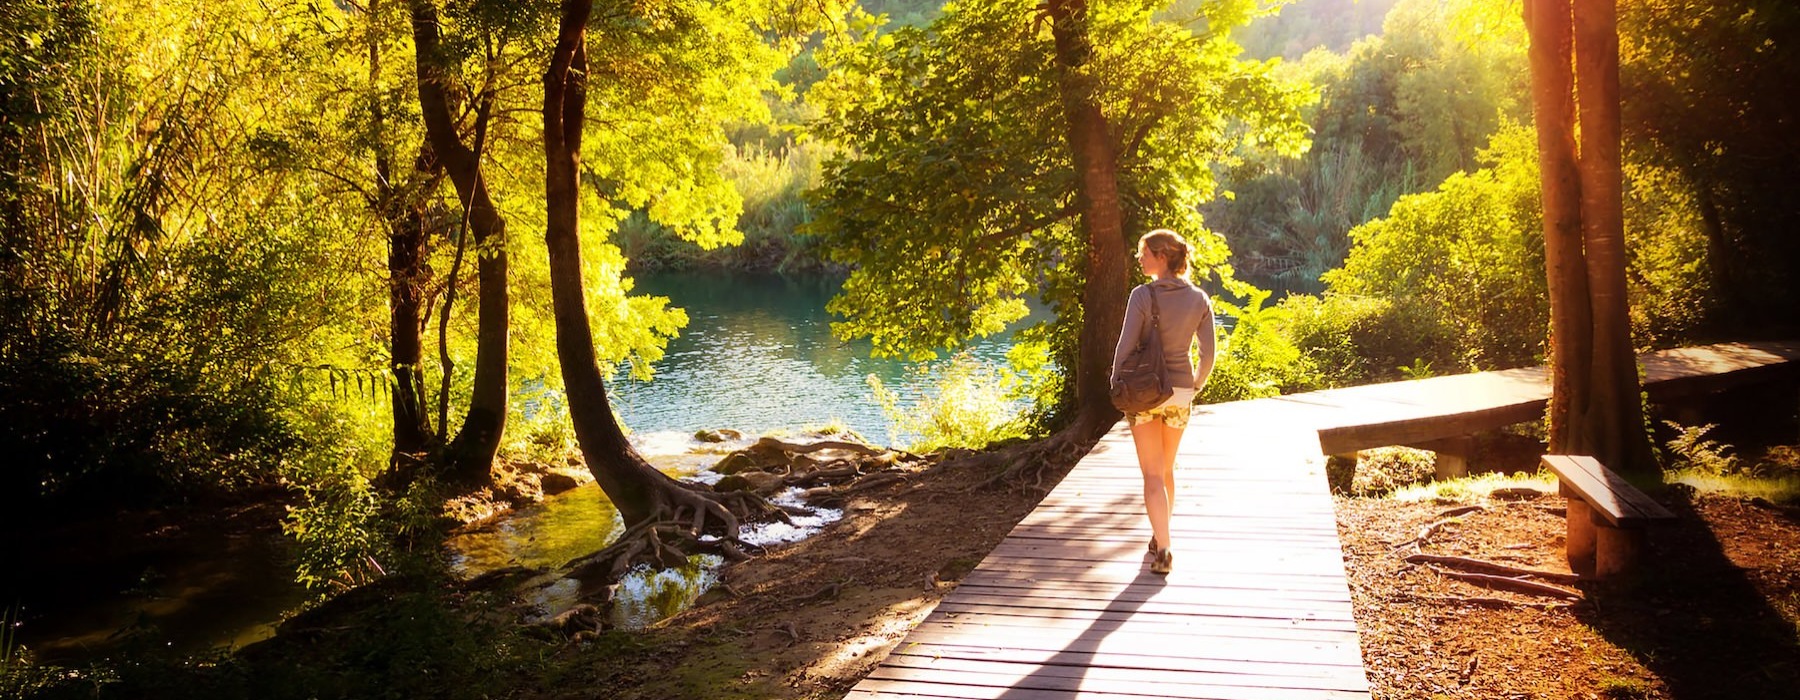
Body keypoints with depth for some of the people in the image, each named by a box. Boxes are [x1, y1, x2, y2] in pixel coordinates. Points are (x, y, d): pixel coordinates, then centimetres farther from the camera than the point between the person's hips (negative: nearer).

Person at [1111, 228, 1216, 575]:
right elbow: (1207, 354, 2)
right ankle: (1160, 537, 33)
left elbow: (1126, 346, -13)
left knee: (1152, 474, 1)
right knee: (1167, 469, 21)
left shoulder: (1143, 295, -13)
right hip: (1180, 394, 4)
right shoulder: (1199, 299, 0)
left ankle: (1163, 549, -8)